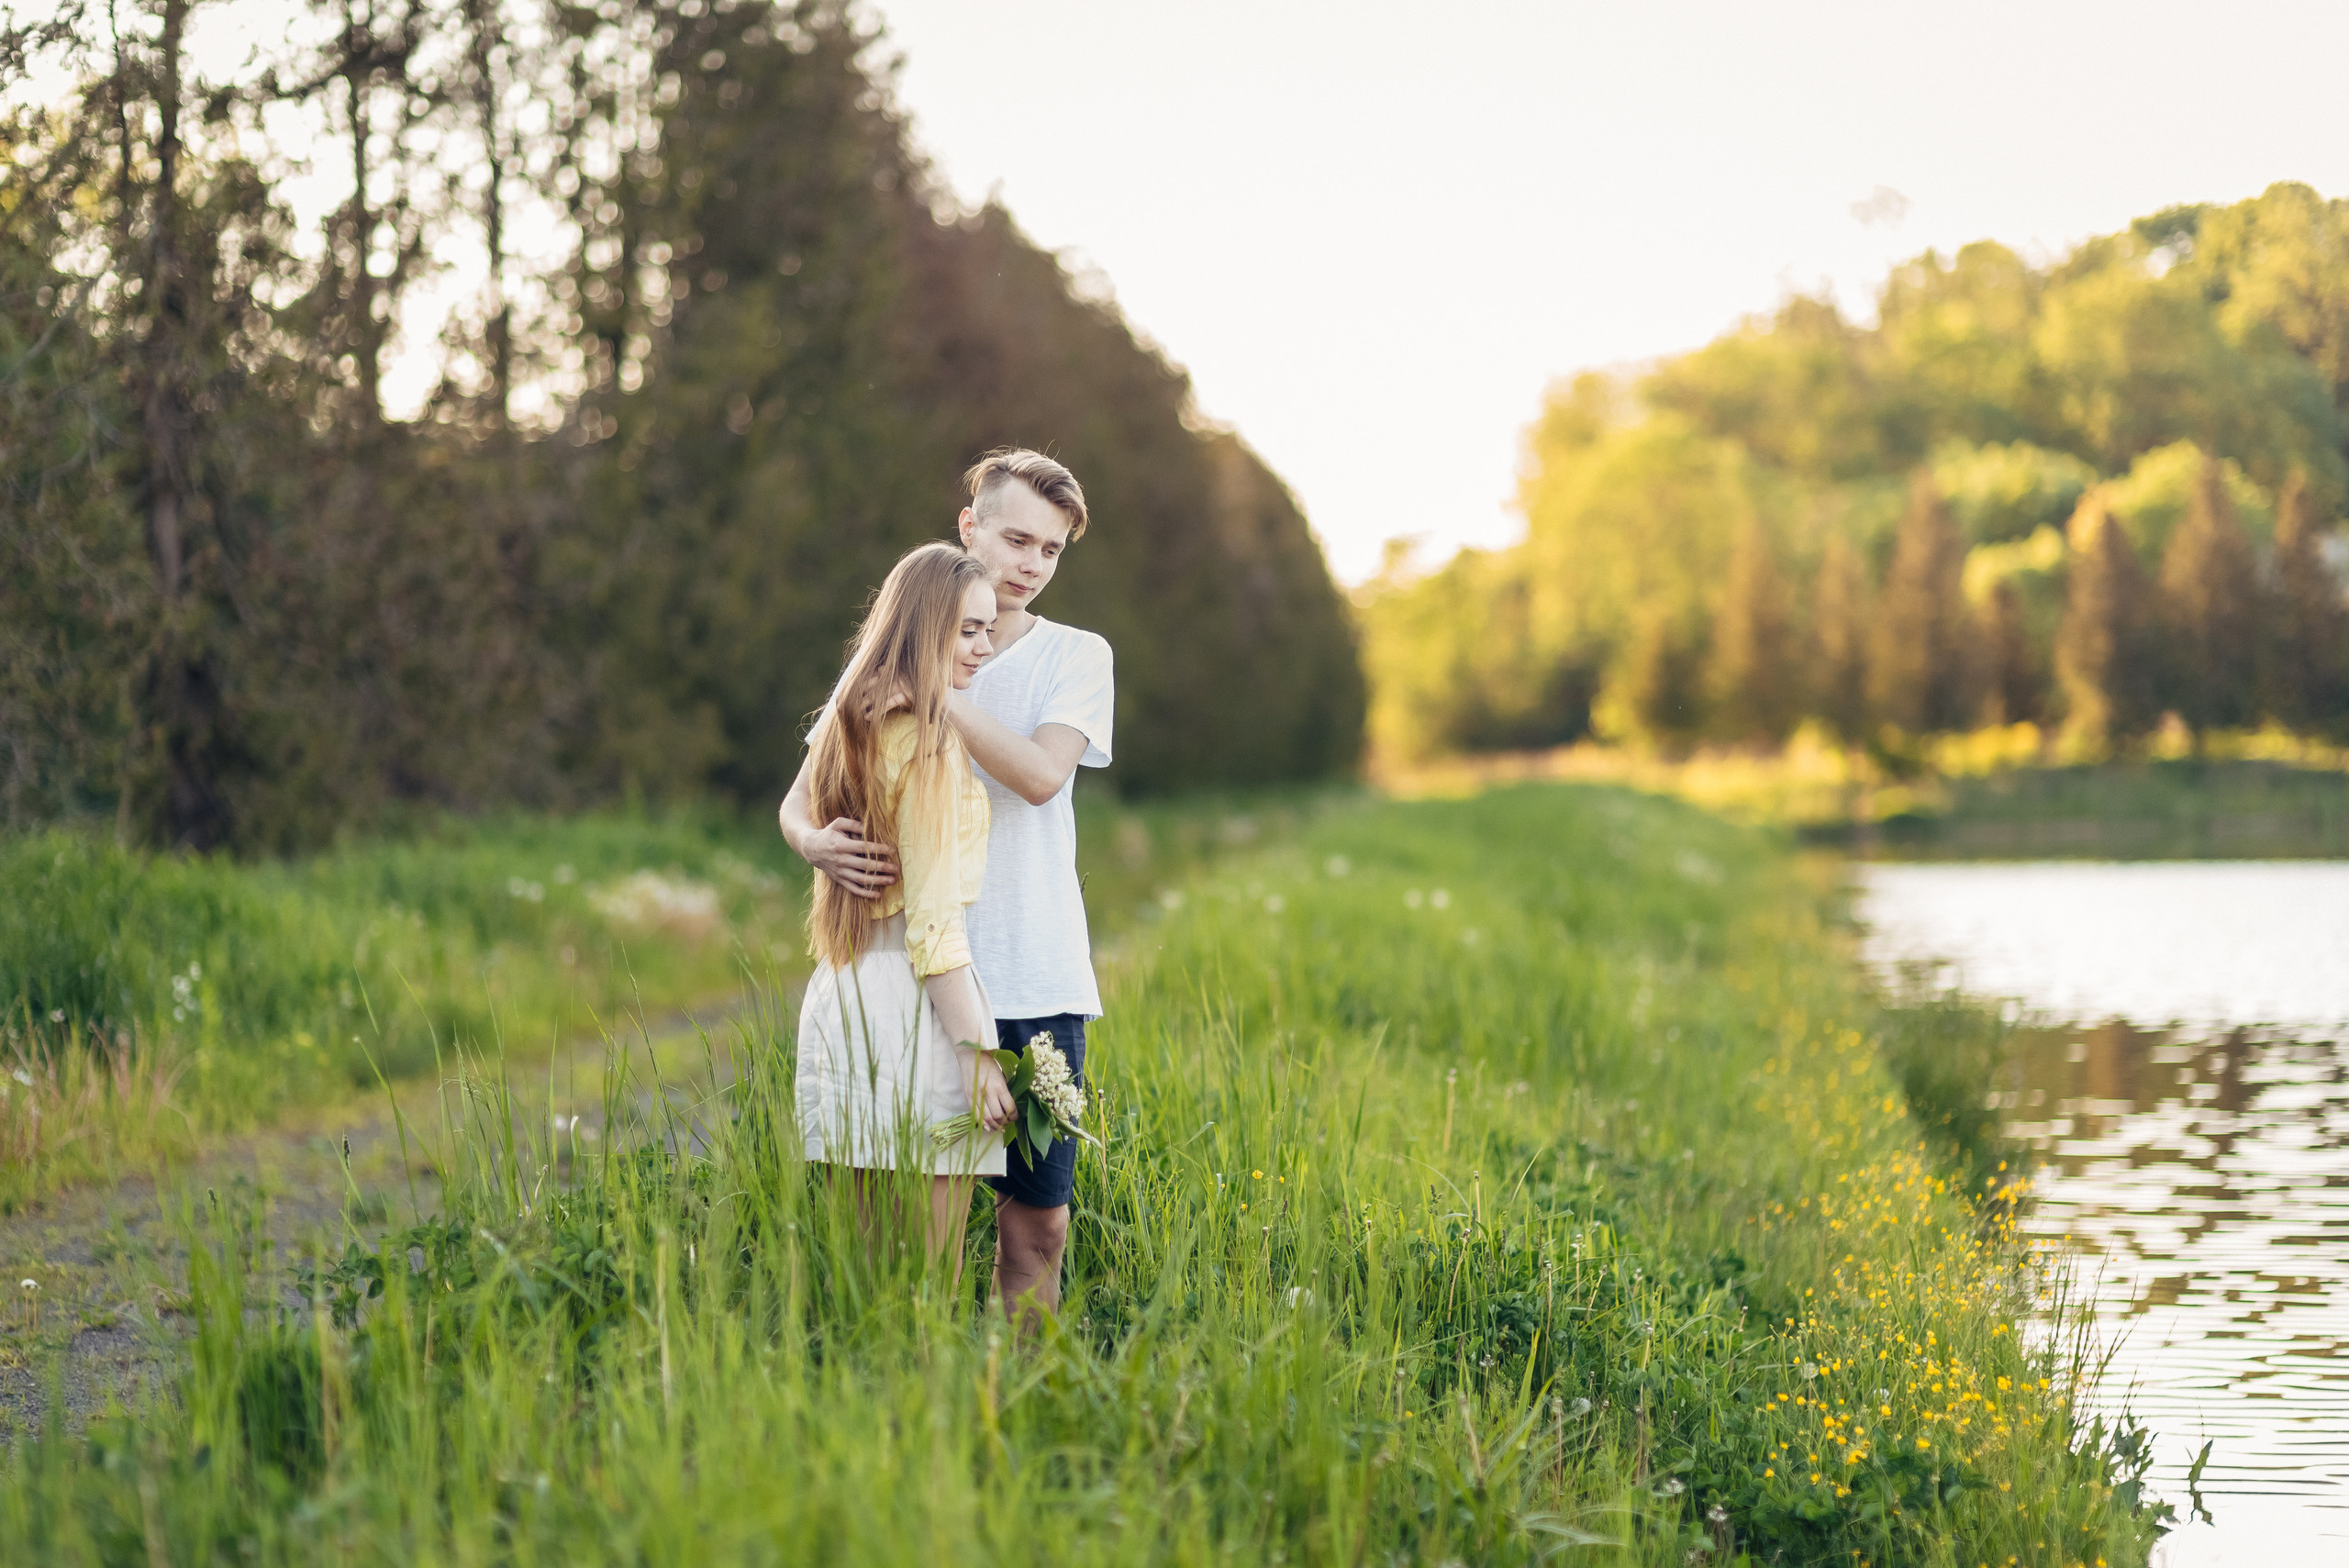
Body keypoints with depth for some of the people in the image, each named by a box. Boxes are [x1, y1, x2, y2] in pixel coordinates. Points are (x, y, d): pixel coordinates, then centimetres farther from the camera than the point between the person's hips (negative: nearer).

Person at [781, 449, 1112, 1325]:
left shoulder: (1076, 658, 6)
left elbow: (1042, 773, -13)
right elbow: (801, 797, 6)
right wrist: (816, 840, -17)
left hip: (1035, 984, 0)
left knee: (1036, 1222, 3)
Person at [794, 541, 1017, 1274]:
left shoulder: (853, 727, 14)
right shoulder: (928, 741, -12)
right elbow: (934, 916, -15)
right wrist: (978, 1050, -14)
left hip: (844, 991, 9)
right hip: (912, 998, -9)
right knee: (930, 1277, -5)